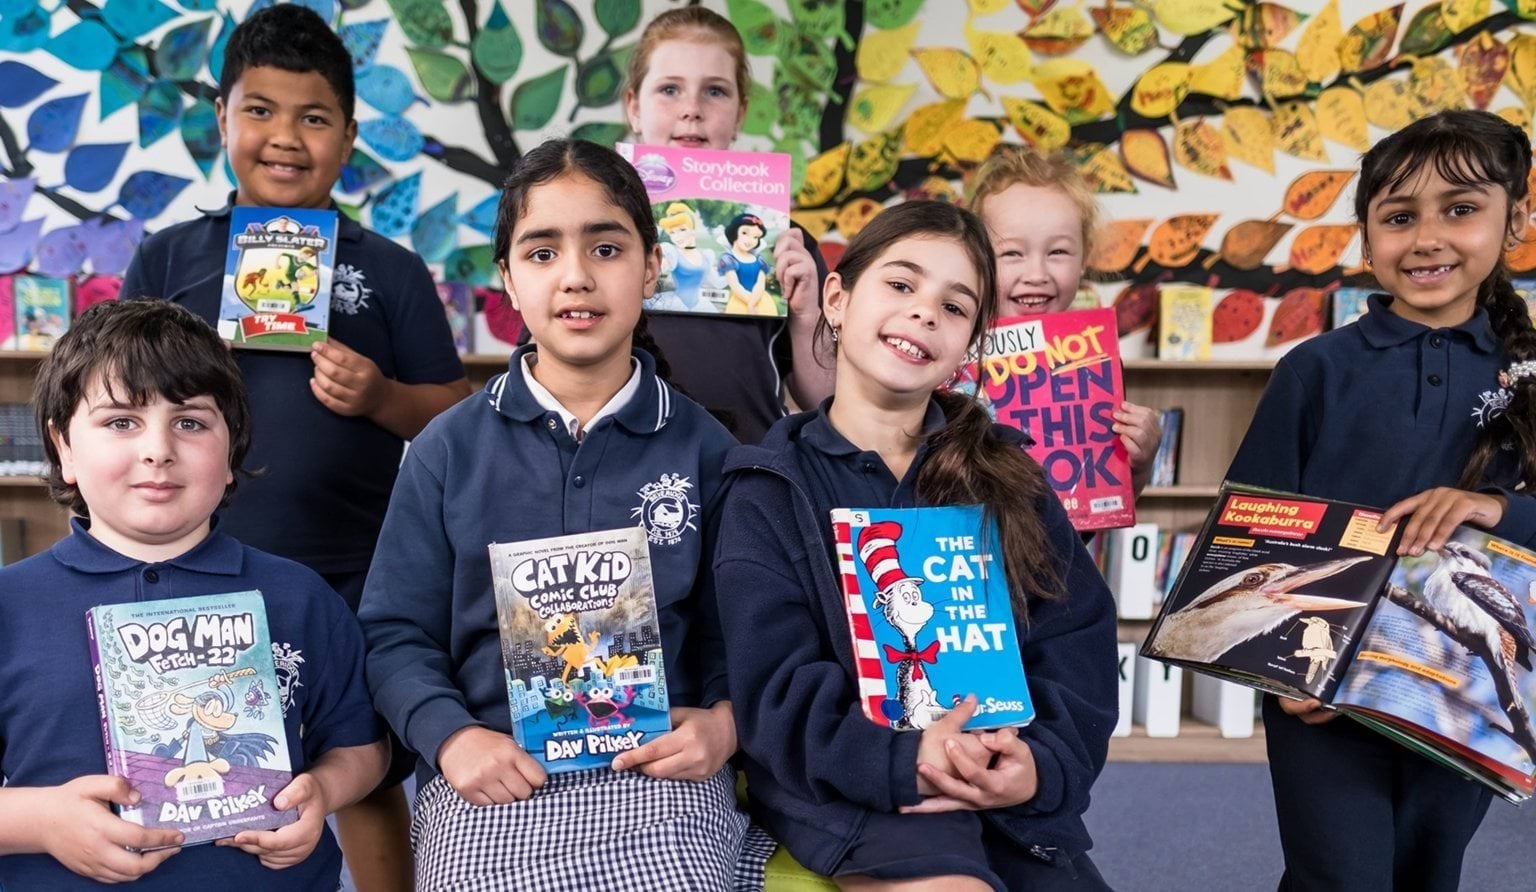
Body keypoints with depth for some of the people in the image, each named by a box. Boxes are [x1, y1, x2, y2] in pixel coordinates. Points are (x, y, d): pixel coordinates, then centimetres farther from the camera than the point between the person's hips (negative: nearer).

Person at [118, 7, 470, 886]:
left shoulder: (391, 271, 0)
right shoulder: (168, 258, 3)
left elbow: (454, 417, 1)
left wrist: (381, 398, -16)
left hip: (353, 582, -1)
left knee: (367, 784, 12)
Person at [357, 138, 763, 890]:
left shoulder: (703, 448, 4)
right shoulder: (448, 447, 4)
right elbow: (397, 632, 4)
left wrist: (724, 725, -11)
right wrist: (451, 738, -12)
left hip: (658, 774, 0)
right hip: (494, 778, 1)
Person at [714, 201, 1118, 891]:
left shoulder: (1007, 477, 12)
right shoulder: (771, 490, 2)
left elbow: (1080, 639, 5)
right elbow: (775, 689, -7)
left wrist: (1044, 763, -13)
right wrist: (903, 761, -22)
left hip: (1011, 801, 4)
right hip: (849, 788, -3)